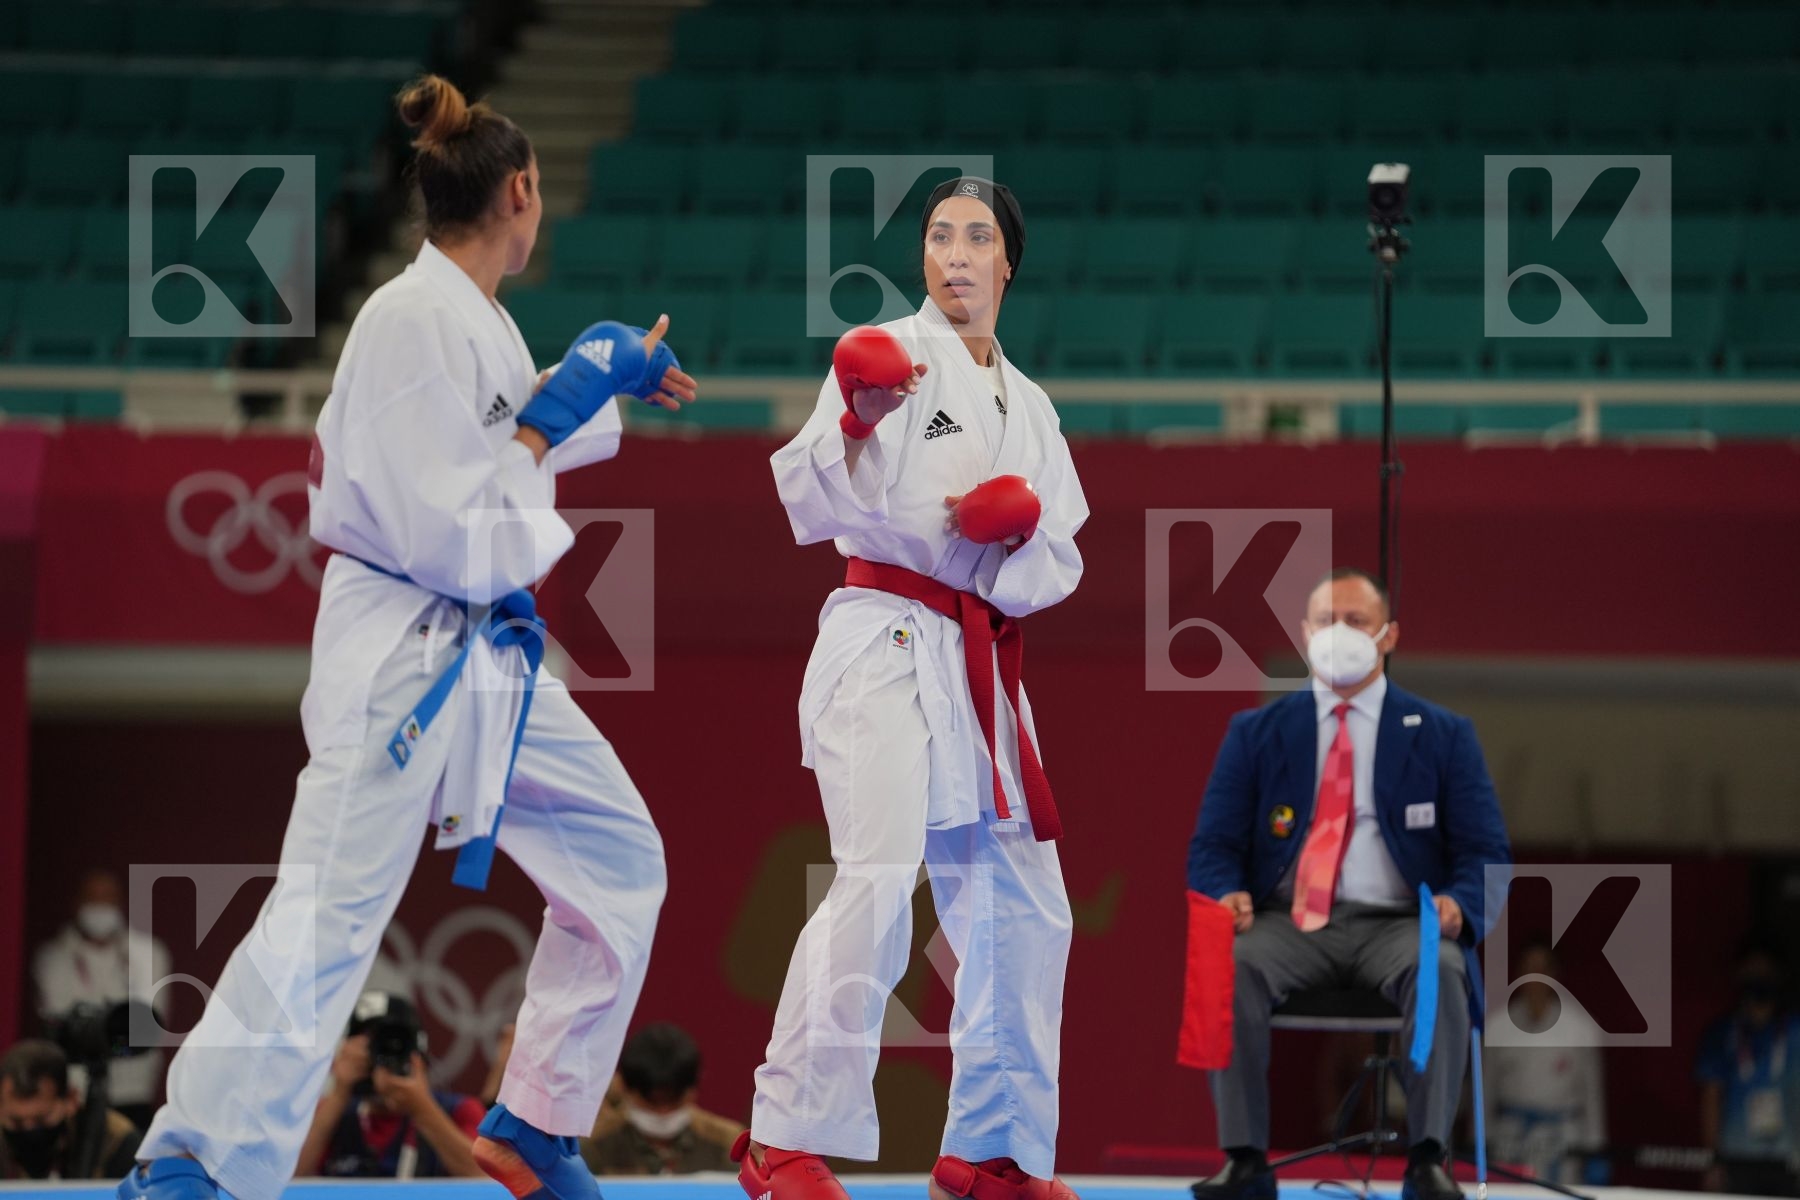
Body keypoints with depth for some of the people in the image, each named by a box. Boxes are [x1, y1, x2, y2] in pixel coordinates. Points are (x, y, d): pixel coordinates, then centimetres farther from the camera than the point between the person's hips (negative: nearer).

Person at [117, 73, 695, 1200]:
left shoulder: (478, 319, 9)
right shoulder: (413, 321, -19)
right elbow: (457, 539, -23)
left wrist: (611, 382, 33)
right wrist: (551, 418, -14)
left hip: (488, 661, 10)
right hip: (402, 653, -10)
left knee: (619, 860, 15)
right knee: (327, 918, -14)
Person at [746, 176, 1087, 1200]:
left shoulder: (1027, 407, 18)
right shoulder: (891, 357, -2)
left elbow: (1058, 565, 15)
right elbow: (821, 510, -12)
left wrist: (1010, 539, -7)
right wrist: (856, 424, -30)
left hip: (981, 670, 7)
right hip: (887, 645, -7)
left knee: (1023, 911, 11)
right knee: (879, 877, -24)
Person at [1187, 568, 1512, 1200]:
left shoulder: (1443, 735, 10)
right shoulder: (1254, 733, 13)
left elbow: (1486, 854, 5)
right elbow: (1212, 845, 9)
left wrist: (1459, 906, -18)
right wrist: (1226, 895, -15)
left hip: (1398, 926, -1)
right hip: (1288, 923, 1)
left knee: (1440, 970, -36)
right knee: (1231, 967, -33)